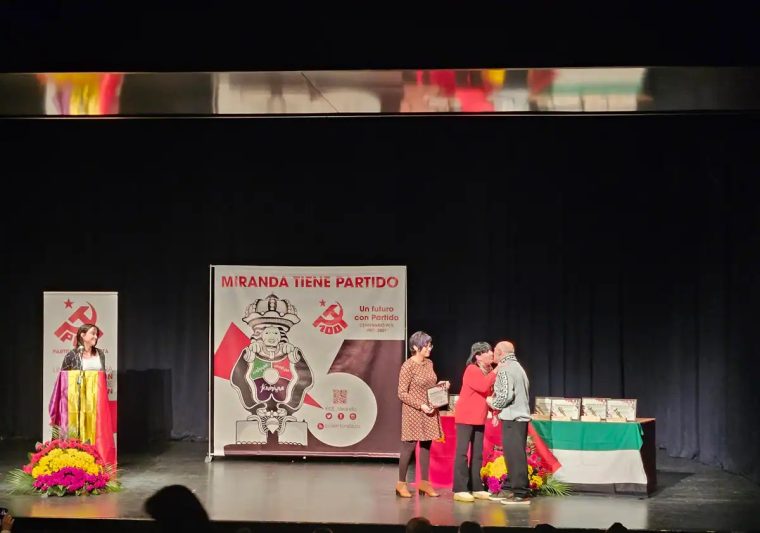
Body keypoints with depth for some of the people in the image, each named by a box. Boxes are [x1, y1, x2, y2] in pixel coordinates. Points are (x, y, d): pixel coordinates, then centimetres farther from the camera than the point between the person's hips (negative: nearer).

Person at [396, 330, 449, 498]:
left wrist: (440, 385, 1)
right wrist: (420, 405, -22)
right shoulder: (408, 366, -15)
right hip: (413, 412, -7)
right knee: (409, 446, -3)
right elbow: (402, 393, -15)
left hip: (429, 412, 7)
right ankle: (401, 483, 6)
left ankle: (424, 482, 15)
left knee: (426, 446, 9)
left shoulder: (429, 363, 8)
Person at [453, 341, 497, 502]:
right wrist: (495, 372, -19)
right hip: (466, 417, -9)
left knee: (477, 454, 10)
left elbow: (489, 393, 15)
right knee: (462, 452, -9)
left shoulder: (487, 372, 13)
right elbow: (483, 387, -25)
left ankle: (476, 488, 15)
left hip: (479, 418, 9)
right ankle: (459, 490, -10)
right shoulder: (472, 370, -12)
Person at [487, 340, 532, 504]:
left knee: (514, 455, -8)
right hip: (521, 416, 10)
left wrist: (492, 402, -2)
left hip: (512, 418, -10)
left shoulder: (505, 369, -12)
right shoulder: (517, 367, 17)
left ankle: (521, 493, -8)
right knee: (515, 454, 13)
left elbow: (505, 395, -21)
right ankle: (515, 489, 18)